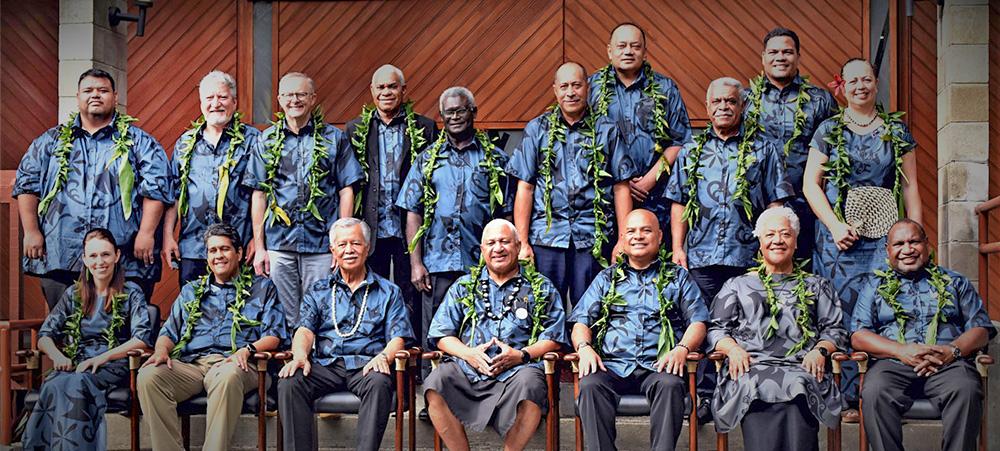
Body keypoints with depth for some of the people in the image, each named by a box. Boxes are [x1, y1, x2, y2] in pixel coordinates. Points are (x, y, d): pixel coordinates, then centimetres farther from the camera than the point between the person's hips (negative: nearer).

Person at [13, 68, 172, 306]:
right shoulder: (52, 141, 16)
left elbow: (155, 188, -1)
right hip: (59, 258, 3)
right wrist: (31, 232, 4)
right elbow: (27, 185, 14)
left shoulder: (138, 142, 7)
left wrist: (146, 234, -11)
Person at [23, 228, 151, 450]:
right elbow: (44, 337, 14)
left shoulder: (131, 293, 6)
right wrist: (57, 355, -10)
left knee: (75, 384, -37)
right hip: (75, 364, 3)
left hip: (113, 366, -3)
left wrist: (101, 358, -17)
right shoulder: (73, 294, 17)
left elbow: (142, 338, -6)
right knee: (54, 385, -34)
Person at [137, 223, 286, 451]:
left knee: (227, 377, -41)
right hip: (189, 362, 3)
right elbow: (169, 332, 25)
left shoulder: (262, 287, 19)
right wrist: (161, 350, 0)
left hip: (232, 363, -3)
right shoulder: (191, 291, 30)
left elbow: (274, 335, 8)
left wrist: (248, 349, -12)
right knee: (148, 376, -29)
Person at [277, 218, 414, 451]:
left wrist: (383, 356, -16)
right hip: (325, 365, 2)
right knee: (289, 382, -29)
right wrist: (300, 355, -15)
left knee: (379, 383, -37)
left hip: (366, 365, -2)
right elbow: (305, 329, 9)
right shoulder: (318, 290, 23)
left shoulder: (388, 292, 18)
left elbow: (397, 337, 7)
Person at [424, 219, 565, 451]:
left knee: (530, 384, -36)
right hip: (467, 370, 2)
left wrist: (521, 355, -9)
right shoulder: (464, 286, 21)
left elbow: (554, 337, 9)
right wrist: (468, 353, -5)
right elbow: (441, 334, 15)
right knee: (436, 382, -30)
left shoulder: (541, 288, 16)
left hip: (517, 370, -1)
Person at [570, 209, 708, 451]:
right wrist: (584, 347, -7)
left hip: (658, 365, -1)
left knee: (670, 385, -36)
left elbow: (698, 321, 11)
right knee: (590, 384, -32)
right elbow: (581, 321, 16)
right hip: (612, 365, 1)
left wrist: (682, 349, -10)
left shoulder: (678, 277, 21)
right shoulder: (607, 278, 24)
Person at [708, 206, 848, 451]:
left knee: (798, 387, -37)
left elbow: (835, 329, 19)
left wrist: (820, 350, -4)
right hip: (750, 366, 0)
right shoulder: (738, 285, 26)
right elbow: (716, 328, 17)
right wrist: (733, 348, -5)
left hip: (800, 367, 1)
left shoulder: (817, 286, 28)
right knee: (759, 388, -37)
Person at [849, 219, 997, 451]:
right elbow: (858, 336, 8)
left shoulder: (955, 282, 23)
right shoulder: (874, 284, 20)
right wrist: (901, 350, -9)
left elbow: (981, 328, 13)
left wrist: (953, 350, -9)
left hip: (949, 365, 1)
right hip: (892, 363, 0)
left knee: (966, 390, -34)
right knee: (874, 392, -34)